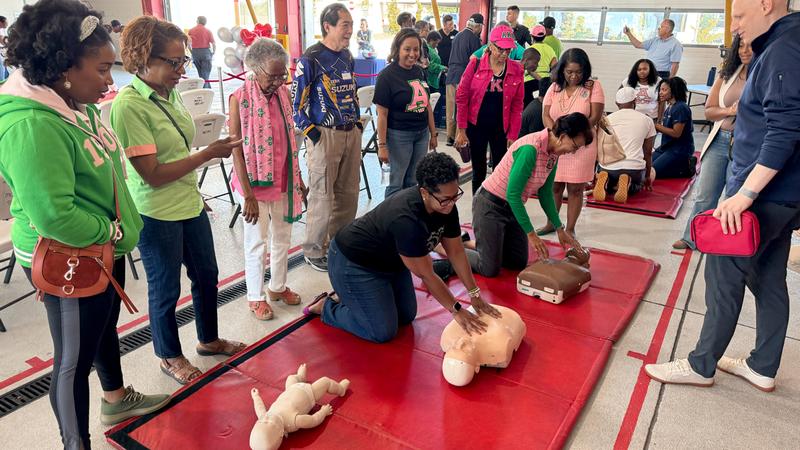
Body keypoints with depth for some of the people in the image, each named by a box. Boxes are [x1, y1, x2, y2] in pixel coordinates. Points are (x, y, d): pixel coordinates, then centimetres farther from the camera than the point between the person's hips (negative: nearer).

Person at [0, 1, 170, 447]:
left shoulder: (77, 105, 1)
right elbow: (53, 215, -32)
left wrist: (118, 233, 5)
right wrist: (112, 231, -17)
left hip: (104, 249, 10)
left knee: (106, 327, 27)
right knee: (75, 358, 8)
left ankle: (117, 399, 52)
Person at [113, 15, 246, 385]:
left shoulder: (169, 93, 2)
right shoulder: (128, 105, -21)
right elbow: (152, 175, -23)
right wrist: (209, 154, -22)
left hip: (190, 204, 8)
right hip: (156, 215, -7)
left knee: (207, 276, 19)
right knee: (166, 289, 11)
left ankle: (208, 340, 42)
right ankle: (170, 357, 35)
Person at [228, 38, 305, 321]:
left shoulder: (283, 93, 1)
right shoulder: (240, 99, -14)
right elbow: (237, 150, -15)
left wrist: (298, 179, 11)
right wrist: (248, 194, -17)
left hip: (283, 179, 5)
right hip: (255, 181, -5)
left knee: (283, 236, 16)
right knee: (257, 240, 7)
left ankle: (278, 286, 35)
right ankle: (256, 296, 23)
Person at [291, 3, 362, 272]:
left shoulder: (348, 57, 12)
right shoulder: (310, 60, -11)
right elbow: (296, 103, -10)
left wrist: (358, 123, 14)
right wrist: (313, 135, -13)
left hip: (352, 133, 7)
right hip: (325, 135, -7)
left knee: (349, 194, 12)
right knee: (322, 196, 0)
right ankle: (313, 251, 15)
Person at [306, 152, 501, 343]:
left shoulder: (446, 205, -15)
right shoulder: (407, 220, -39)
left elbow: (456, 252, -2)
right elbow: (426, 276, -27)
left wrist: (475, 295, -2)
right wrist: (457, 311, -17)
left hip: (389, 260, 9)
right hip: (354, 263, -8)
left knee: (407, 316, 13)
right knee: (383, 332, -6)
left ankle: (351, 298, 27)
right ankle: (327, 307, 12)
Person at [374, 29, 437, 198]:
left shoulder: (419, 72, 7)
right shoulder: (387, 75, -11)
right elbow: (382, 114, -13)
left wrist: (433, 133, 15)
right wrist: (382, 145, -14)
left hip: (422, 134, 6)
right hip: (399, 135, -6)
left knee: (413, 182, 14)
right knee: (397, 183, 4)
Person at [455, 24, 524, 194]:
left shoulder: (516, 69, -2)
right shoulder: (475, 65, -6)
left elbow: (517, 105, 1)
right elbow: (462, 97, -4)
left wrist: (513, 134, -3)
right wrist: (462, 130, -7)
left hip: (501, 128, 1)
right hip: (476, 127, -1)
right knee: (478, 170, 10)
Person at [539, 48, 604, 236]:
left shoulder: (593, 86, -3)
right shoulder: (555, 87, 5)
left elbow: (595, 117, -9)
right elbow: (546, 115, -1)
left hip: (582, 146, -3)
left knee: (575, 189, 3)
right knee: (554, 186, 10)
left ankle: (570, 228, 15)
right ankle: (551, 223, 28)